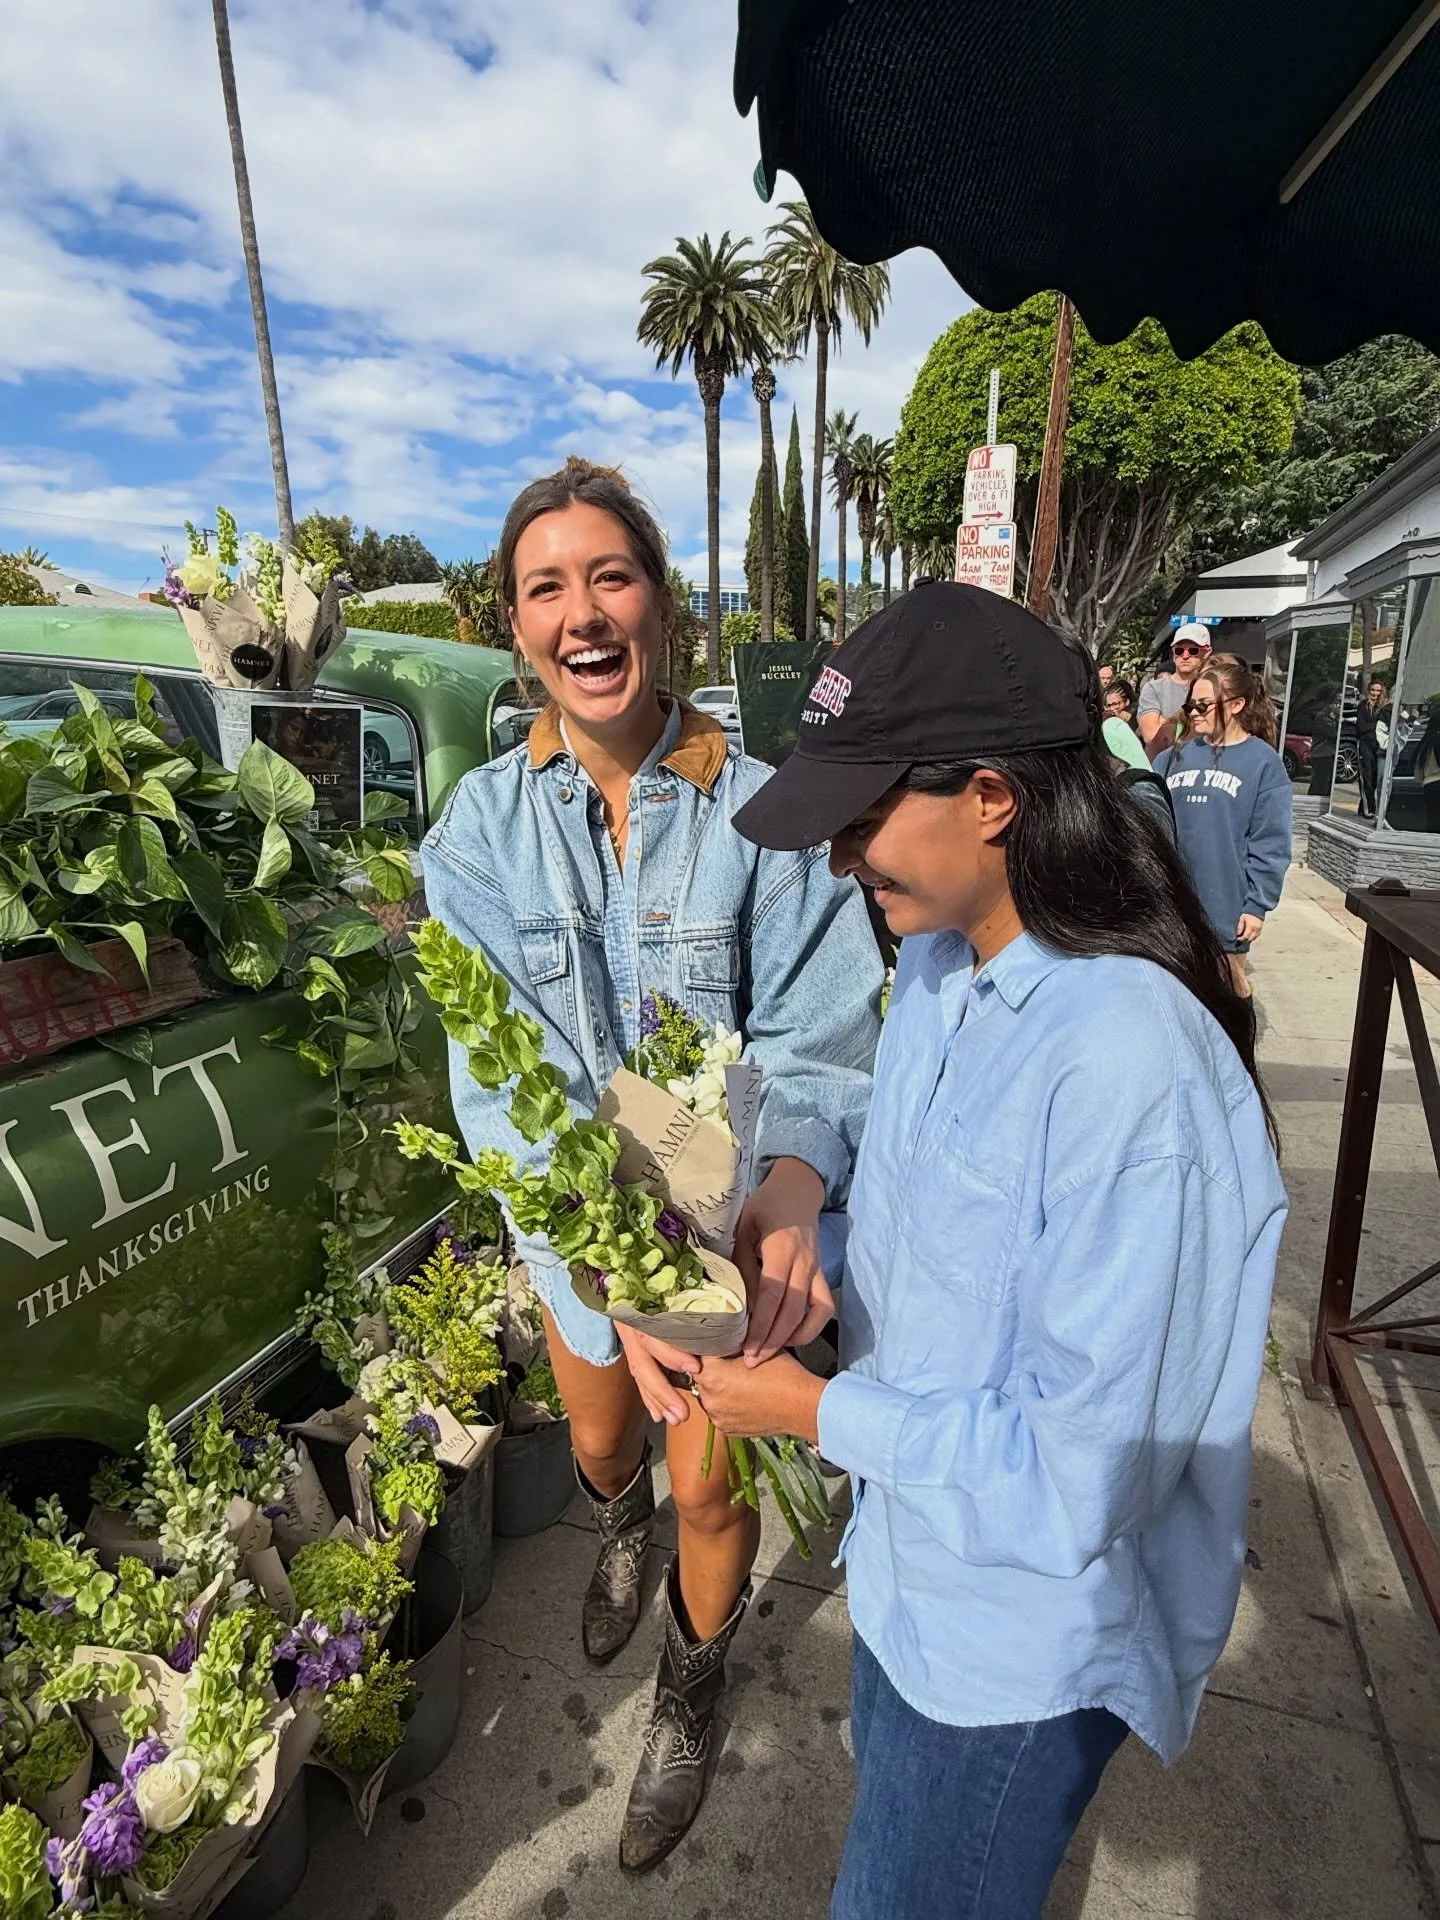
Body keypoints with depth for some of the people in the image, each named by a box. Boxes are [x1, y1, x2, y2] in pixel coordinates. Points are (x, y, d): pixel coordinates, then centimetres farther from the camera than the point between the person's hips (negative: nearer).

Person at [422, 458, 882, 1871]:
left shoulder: (759, 813, -18)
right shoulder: (482, 826, -12)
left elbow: (818, 1040, -20)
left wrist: (789, 1194, -41)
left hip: (736, 1228, -2)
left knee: (712, 1493, 20)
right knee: (600, 1450, 29)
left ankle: (690, 1696, 56)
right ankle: (622, 1527, 70)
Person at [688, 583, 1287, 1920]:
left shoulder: (1132, 1068, -34)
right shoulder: (932, 964, -7)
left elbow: (1086, 1470, -28)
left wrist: (819, 1411, -20)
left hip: (1026, 1629, -7)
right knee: (890, 1802, 33)